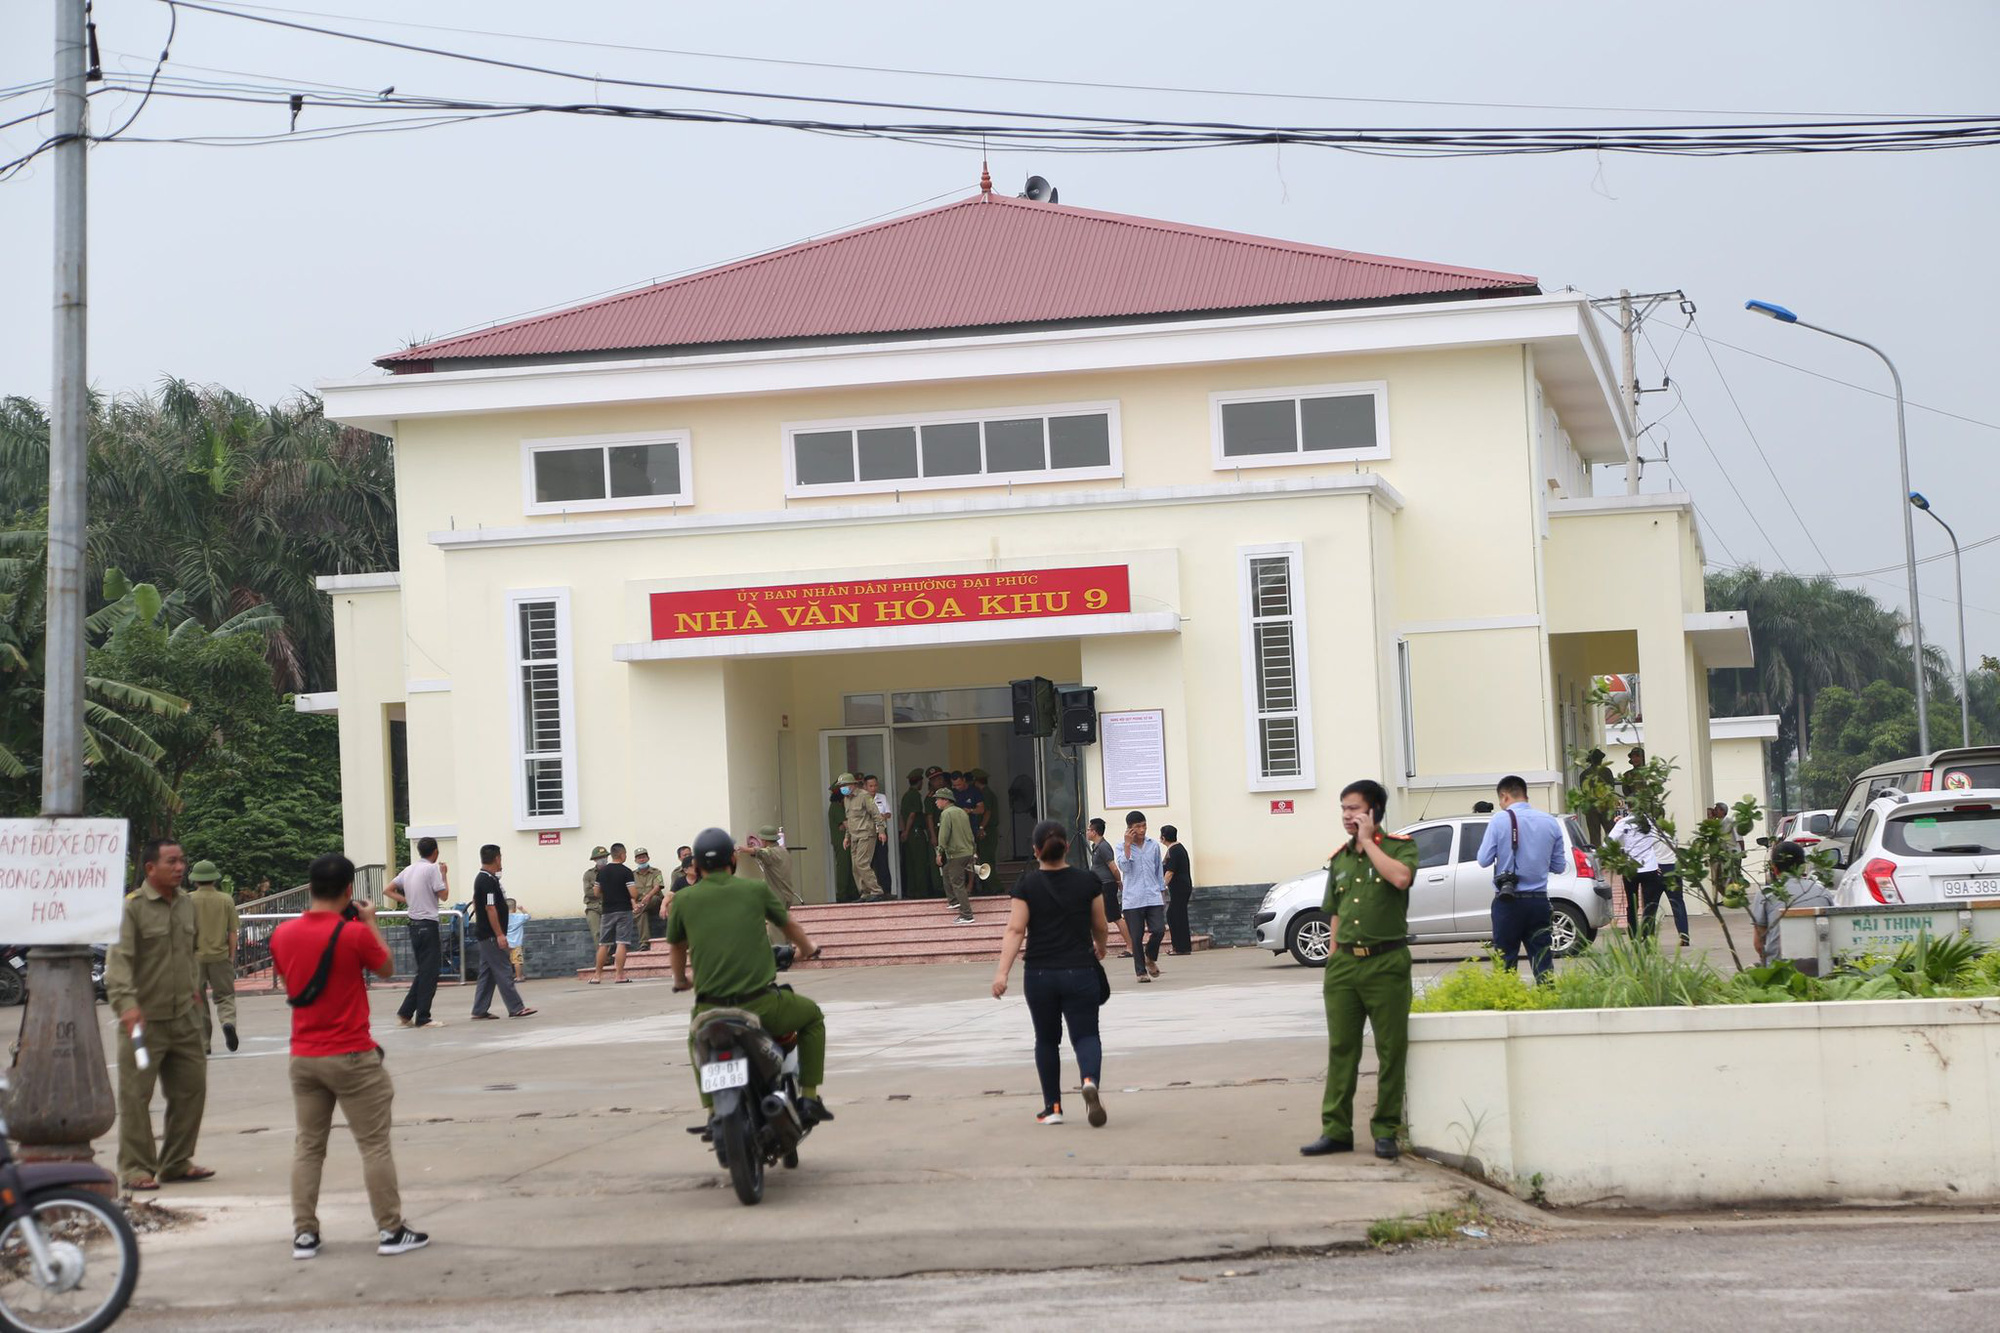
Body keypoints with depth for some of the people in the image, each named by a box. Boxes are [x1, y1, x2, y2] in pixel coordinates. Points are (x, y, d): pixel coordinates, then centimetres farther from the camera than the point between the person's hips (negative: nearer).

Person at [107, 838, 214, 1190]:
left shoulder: (186, 906, 12)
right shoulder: (132, 907, -11)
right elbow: (119, 959, -20)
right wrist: (126, 1003, -31)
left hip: (184, 1019, 7)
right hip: (143, 1020, -7)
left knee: (191, 1089, 10)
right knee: (136, 1097, -2)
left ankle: (177, 1162, 22)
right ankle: (136, 1169, 6)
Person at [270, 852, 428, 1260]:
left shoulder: (283, 935, 0)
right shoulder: (355, 933, -14)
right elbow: (387, 969, 2)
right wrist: (371, 922, 10)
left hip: (304, 1056, 5)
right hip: (351, 1057, -5)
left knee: (308, 1146, 11)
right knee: (375, 1145, 3)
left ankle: (304, 1233, 10)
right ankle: (390, 1230, 6)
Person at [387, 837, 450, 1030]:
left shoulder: (409, 870, 13)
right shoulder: (432, 869, -10)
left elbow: (388, 891, 14)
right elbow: (443, 895, -8)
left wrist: (408, 900, 12)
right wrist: (445, 874, 4)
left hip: (414, 925, 8)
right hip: (428, 924, -8)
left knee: (423, 971, 16)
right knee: (429, 972, -3)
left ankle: (405, 1013, 12)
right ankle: (423, 1018, -3)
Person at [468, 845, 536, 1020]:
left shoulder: (481, 879, 13)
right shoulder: (488, 881, -18)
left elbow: (476, 903, 23)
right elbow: (490, 908, -22)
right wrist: (500, 934, -21)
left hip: (484, 935, 10)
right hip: (490, 935, -10)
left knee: (487, 973, 11)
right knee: (504, 972, -7)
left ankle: (480, 1010, 12)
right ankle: (516, 1008, -6)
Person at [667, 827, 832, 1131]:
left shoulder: (684, 899, 3)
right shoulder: (756, 890, 3)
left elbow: (675, 948, 20)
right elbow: (789, 925, 22)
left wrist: (681, 981, 43)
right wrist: (806, 948, 45)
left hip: (712, 1010, 1)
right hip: (762, 1006, -1)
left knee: (698, 1038, 36)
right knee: (812, 1016, 28)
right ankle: (809, 1098, 21)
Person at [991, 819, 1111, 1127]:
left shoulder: (1026, 886, -5)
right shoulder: (1088, 882, 0)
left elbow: (1015, 930, -13)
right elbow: (1101, 928, 9)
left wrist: (1002, 972, -16)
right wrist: (1100, 949, 30)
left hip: (1040, 975, 0)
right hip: (1080, 972, 0)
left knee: (1047, 1040, 16)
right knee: (1085, 1035, 2)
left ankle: (1053, 1107, 21)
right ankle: (1090, 1081, -29)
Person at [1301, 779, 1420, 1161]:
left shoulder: (1399, 847, -1)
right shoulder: (1339, 858, 14)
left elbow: (1401, 878, -24)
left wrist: (1368, 840, -13)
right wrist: (1333, 962, 13)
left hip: (1385, 962, -5)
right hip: (1344, 962, 5)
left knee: (1391, 1051, 1)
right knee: (1341, 1050, 5)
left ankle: (1386, 1130, 9)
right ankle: (1336, 1130, 9)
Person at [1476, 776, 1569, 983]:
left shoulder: (1500, 820, -7)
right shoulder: (1550, 822, 5)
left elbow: (1484, 860, -7)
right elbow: (1558, 866, 9)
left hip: (1508, 902, -3)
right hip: (1539, 901, 3)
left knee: (1505, 960, 2)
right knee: (1542, 960, 6)